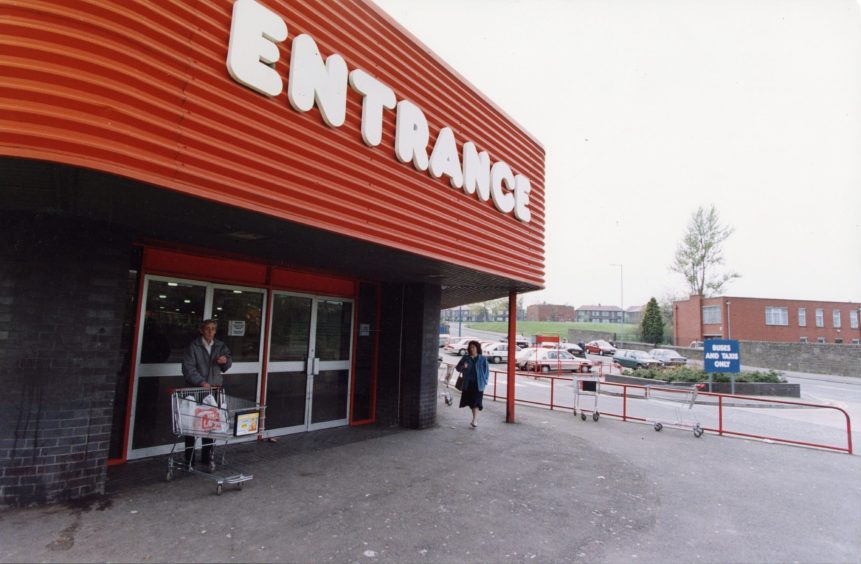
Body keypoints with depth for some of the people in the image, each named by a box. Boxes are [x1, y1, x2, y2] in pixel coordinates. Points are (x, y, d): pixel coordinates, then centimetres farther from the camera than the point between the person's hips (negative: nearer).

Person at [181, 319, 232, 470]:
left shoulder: (220, 346, 10)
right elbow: (188, 368, -10)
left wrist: (226, 361, -5)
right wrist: (201, 382, -20)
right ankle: (189, 459, 14)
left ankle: (207, 457, 20)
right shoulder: (193, 346, -4)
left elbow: (225, 367, 18)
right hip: (196, 389, -4)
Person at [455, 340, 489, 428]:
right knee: (471, 402, 10)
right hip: (468, 384, 3)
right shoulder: (466, 358, 5)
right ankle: (475, 419, 27)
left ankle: (474, 420, -13)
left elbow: (486, 371, 4)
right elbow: (457, 368, 8)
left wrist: (484, 381, -6)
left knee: (476, 402, -12)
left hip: (478, 384, -3)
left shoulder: (482, 359, 0)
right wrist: (462, 367, -14)